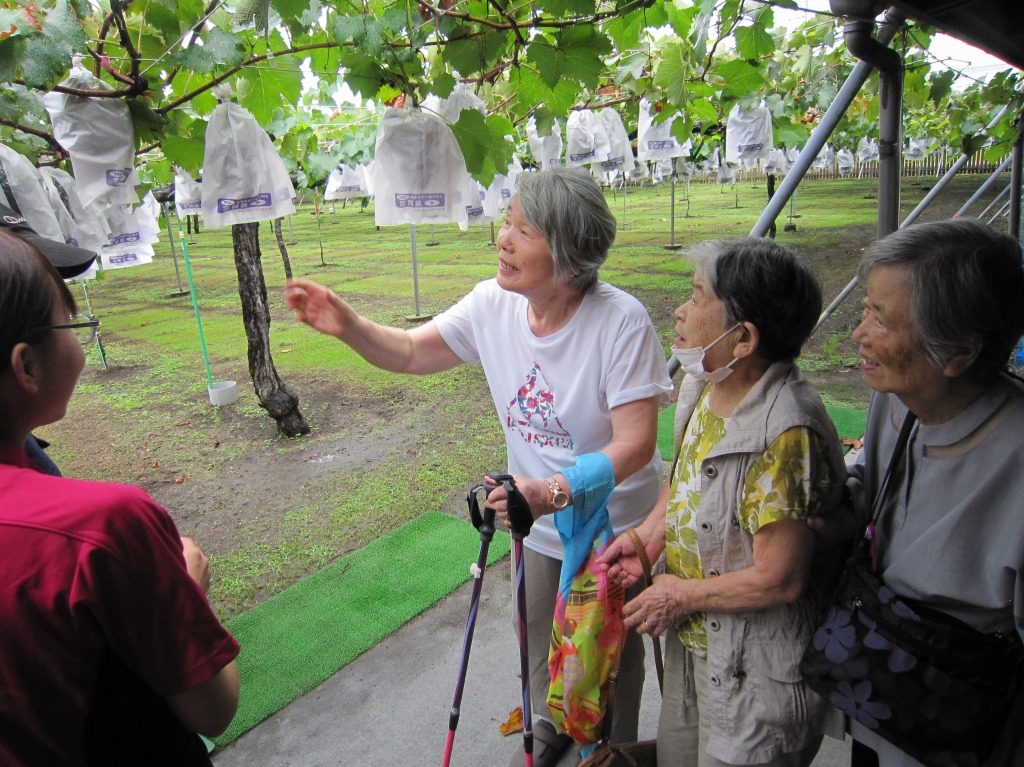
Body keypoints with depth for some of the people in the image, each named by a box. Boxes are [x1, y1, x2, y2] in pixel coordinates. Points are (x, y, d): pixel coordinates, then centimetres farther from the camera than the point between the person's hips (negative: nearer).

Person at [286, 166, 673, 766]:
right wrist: (347, 325, -22)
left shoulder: (622, 321, -29)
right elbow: (409, 352, -4)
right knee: (539, 643, 27)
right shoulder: (493, 305, -13)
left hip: (616, 530, -4)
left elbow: (636, 443, -29)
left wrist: (553, 490, -43)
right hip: (540, 524, 5)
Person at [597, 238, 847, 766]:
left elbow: (778, 580, -28)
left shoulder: (785, 433, -31)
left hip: (754, 669, -8)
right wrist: (650, 530, -3)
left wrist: (682, 594, -16)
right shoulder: (705, 386, -5)